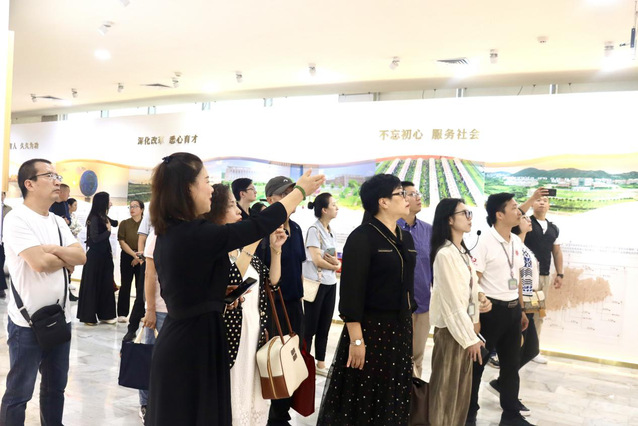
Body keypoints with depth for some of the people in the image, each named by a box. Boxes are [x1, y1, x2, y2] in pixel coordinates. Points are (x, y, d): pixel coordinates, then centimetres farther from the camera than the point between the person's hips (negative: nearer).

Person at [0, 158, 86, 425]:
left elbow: (81, 256, 0)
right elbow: (40, 262, -23)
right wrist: (67, 258, -6)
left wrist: (54, 249, -15)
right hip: (28, 322, -7)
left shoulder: (58, 222, 10)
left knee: (56, 386, 19)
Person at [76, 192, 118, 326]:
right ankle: (88, 316, 11)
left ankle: (105, 314, 18)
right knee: (92, 286, 1)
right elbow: (95, 238, -19)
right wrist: (108, 230, -9)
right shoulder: (94, 218, -14)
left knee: (106, 285, 10)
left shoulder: (103, 217, 8)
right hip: (95, 256, -8)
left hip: (104, 256, 8)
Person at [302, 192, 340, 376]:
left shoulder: (330, 231, 12)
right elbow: (317, 260, -18)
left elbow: (335, 259, 11)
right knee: (310, 327, 1)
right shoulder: (314, 230, -13)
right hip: (315, 284, -7)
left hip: (330, 283, 8)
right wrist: (335, 266, -3)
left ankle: (321, 363, 22)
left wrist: (334, 262, -12)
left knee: (324, 326, 12)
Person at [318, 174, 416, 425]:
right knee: (363, 397, 6)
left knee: (394, 396, 17)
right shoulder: (362, 238, -14)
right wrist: (356, 339, -20)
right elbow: (351, 292, -18)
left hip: (401, 329, 7)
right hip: (370, 329, -7)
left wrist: (409, 325, 15)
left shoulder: (406, 239, 9)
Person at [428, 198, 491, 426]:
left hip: (465, 326, 9)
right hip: (451, 329, -9)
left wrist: (480, 296, -5)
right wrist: (469, 337, -15)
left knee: (462, 387, 18)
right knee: (446, 388, 4)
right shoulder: (445, 254, -19)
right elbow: (453, 301, -19)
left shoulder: (463, 251, 9)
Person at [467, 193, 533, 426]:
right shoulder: (485, 243, -15)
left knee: (511, 363, 16)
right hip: (491, 309, -7)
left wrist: (521, 309, 17)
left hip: (512, 309, 7)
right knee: (477, 363, 7)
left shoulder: (516, 242, 8)